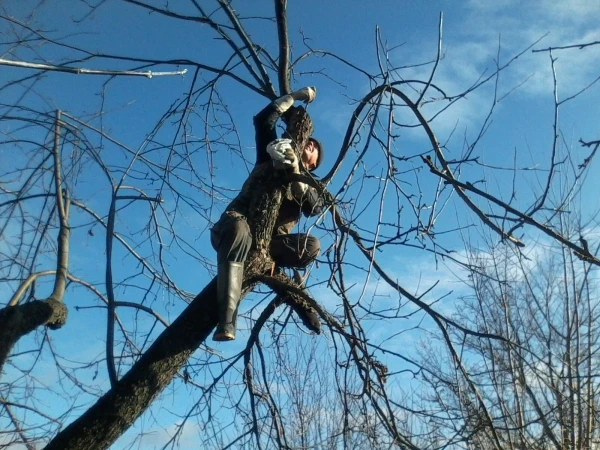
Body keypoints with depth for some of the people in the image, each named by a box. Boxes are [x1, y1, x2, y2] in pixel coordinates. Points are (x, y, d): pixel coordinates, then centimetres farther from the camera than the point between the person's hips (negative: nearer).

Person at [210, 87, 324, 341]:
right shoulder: (272, 157, 20)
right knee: (239, 228, -41)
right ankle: (226, 322, -50)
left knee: (312, 245, -19)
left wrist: (295, 171, -12)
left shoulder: (309, 184, 20)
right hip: (235, 226, -2)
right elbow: (263, 121, 9)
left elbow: (315, 208, -4)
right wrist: (295, 96, 13)